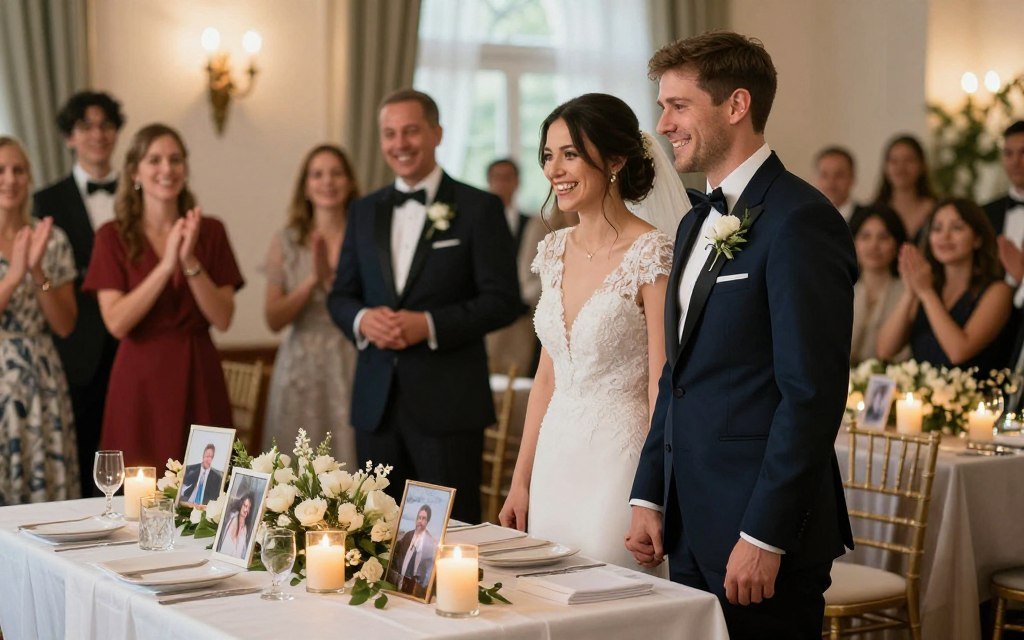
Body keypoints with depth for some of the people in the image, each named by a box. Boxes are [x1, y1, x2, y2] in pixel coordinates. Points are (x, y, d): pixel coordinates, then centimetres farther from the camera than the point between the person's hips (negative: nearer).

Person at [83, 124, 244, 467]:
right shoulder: (113, 236, 1)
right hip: (140, 380, -1)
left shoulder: (210, 231, 6)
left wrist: (190, 262, -16)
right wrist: (166, 265, -18)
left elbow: (222, 318, -3)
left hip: (198, 377, 2)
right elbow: (116, 323, -10)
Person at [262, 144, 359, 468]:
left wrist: (334, 276, -12)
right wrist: (313, 280, -12)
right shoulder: (286, 242, 5)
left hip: (353, 368, -1)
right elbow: (274, 319, 1)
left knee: (350, 460, -2)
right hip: (301, 368, 1)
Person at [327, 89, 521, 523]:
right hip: (376, 402, 5)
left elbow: (503, 300, -7)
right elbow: (340, 295, 15)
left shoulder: (479, 209, -2)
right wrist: (362, 319, -8)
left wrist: (430, 325, -19)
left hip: (448, 402, -4)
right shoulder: (364, 211, 13)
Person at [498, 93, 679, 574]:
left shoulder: (653, 254, -13)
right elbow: (547, 376, 12)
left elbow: (661, 388, -14)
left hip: (620, 460, -7)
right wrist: (521, 481, 11)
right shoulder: (554, 251, 8)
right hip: (555, 458, 7)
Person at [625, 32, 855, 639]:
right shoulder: (697, 223, 15)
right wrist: (650, 498, 11)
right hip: (691, 531, 8)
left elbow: (812, 394, -18)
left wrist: (764, 537, -19)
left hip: (762, 537, -8)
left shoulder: (800, 220, -13)